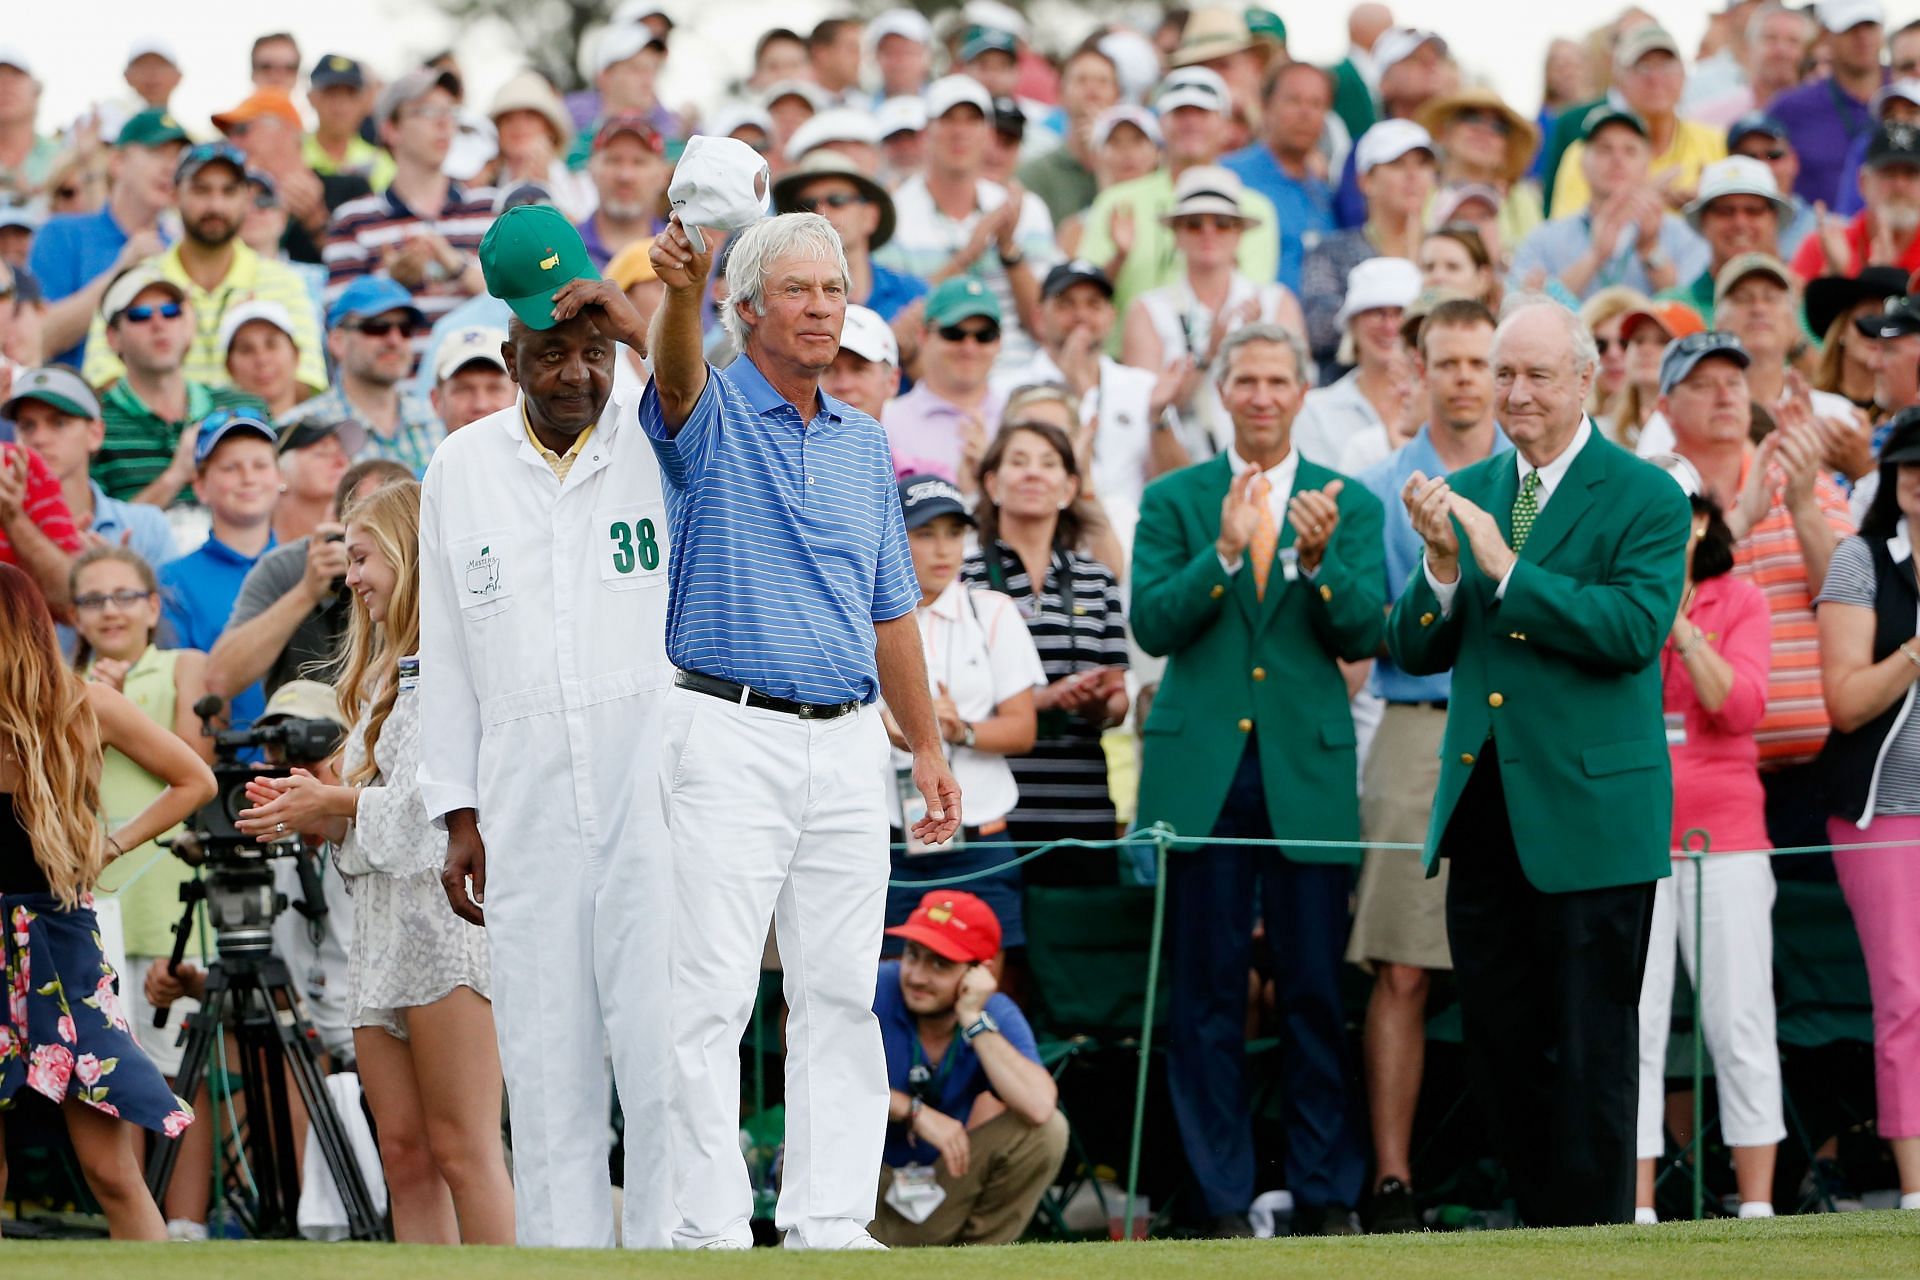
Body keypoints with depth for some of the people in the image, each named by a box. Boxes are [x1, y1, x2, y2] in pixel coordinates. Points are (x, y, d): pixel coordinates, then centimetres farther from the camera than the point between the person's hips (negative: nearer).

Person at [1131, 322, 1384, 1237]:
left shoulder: (1347, 504, 8)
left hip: (1307, 773, 0)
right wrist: (1225, 552, -18)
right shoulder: (1173, 501, 8)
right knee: (1208, 997, 1)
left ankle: (1326, 1196, 6)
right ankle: (1223, 1202, 5)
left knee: (1315, 991, 0)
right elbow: (1151, 624, -4)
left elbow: (1364, 635, -3)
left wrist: (1318, 561, -20)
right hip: (1201, 772, 0)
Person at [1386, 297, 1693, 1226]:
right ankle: (1535, 1227, 19)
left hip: (1589, 815, -6)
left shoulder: (1646, 501, -5)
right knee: (1499, 1053, 10)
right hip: (1484, 816, 6)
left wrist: (1504, 567, -21)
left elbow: (1635, 629, -19)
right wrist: (1442, 566, -11)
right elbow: (1413, 651, 9)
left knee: (1587, 1056, -1)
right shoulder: (1465, 494, 12)